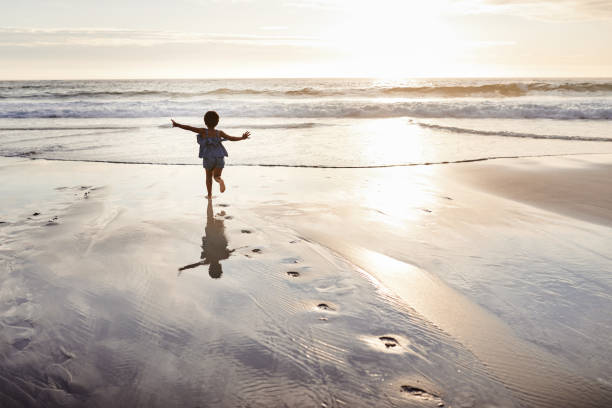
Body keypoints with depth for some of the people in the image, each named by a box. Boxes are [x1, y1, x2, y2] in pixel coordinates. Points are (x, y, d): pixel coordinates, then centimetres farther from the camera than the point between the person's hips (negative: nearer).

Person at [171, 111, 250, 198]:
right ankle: (220, 180, -25)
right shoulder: (219, 133, -3)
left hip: (208, 158, -1)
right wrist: (242, 138, 13)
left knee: (209, 176, 21)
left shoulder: (203, 131, -8)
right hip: (220, 157, 1)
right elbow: (231, 138, -1)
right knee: (216, 176, 11)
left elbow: (190, 128, -14)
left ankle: (209, 195, 26)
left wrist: (177, 125, -12)